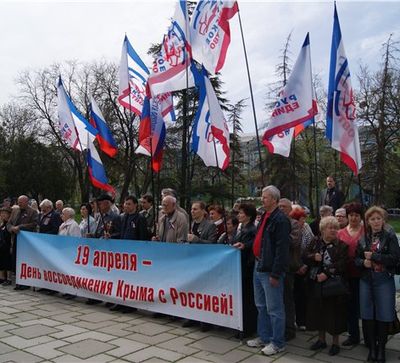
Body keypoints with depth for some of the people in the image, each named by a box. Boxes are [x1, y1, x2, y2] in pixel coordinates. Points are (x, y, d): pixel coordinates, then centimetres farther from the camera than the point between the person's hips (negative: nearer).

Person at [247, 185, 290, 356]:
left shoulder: (281, 219, -15)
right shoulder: (265, 216, 13)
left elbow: (282, 249, -20)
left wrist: (276, 273, -21)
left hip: (270, 270, -9)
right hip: (259, 267, 10)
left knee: (274, 308, 2)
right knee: (261, 306, 18)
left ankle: (278, 342, 15)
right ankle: (264, 337, 31)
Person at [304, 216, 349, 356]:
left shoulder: (341, 245, -4)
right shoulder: (315, 242, 7)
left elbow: (342, 263, -14)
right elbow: (305, 256, 4)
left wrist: (327, 274, -20)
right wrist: (314, 257, -17)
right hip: (316, 284, 4)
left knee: (334, 312, 4)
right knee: (318, 312, 11)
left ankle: (335, 342, 22)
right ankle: (321, 339, 29)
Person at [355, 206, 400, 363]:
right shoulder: (363, 239, 10)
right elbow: (356, 259, 12)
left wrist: (373, 256, -14)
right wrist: (363, 262, -9)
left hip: (384, 281, -3)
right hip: (366, 281, 3)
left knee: (383, 315, 2)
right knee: (367, 315, 6)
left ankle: (381, 348, 19)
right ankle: (371, 347, 20)